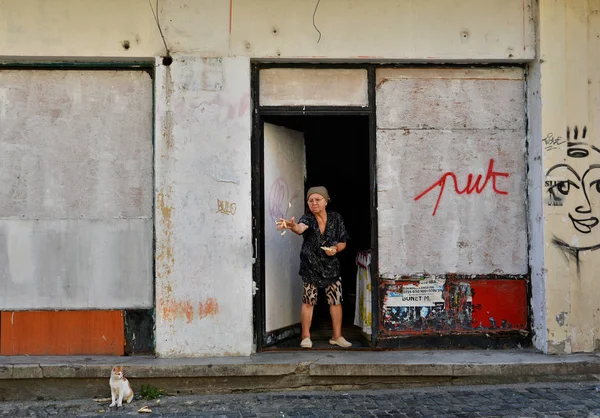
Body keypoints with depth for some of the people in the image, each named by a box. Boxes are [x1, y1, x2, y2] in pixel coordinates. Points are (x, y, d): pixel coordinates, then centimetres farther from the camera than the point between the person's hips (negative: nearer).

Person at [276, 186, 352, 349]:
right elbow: (301, 228, -36)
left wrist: (336, 249, -15)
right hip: (310, 266, -3)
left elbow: (343, 242, 6)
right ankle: (306, 337, 10)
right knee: (308, 301, -1)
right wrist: (292, 226, -59)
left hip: (331, 265, 3)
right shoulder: (308, 218, -11)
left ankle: (337, 336, 19)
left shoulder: (336, 218, -1)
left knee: (336, 300, 6)